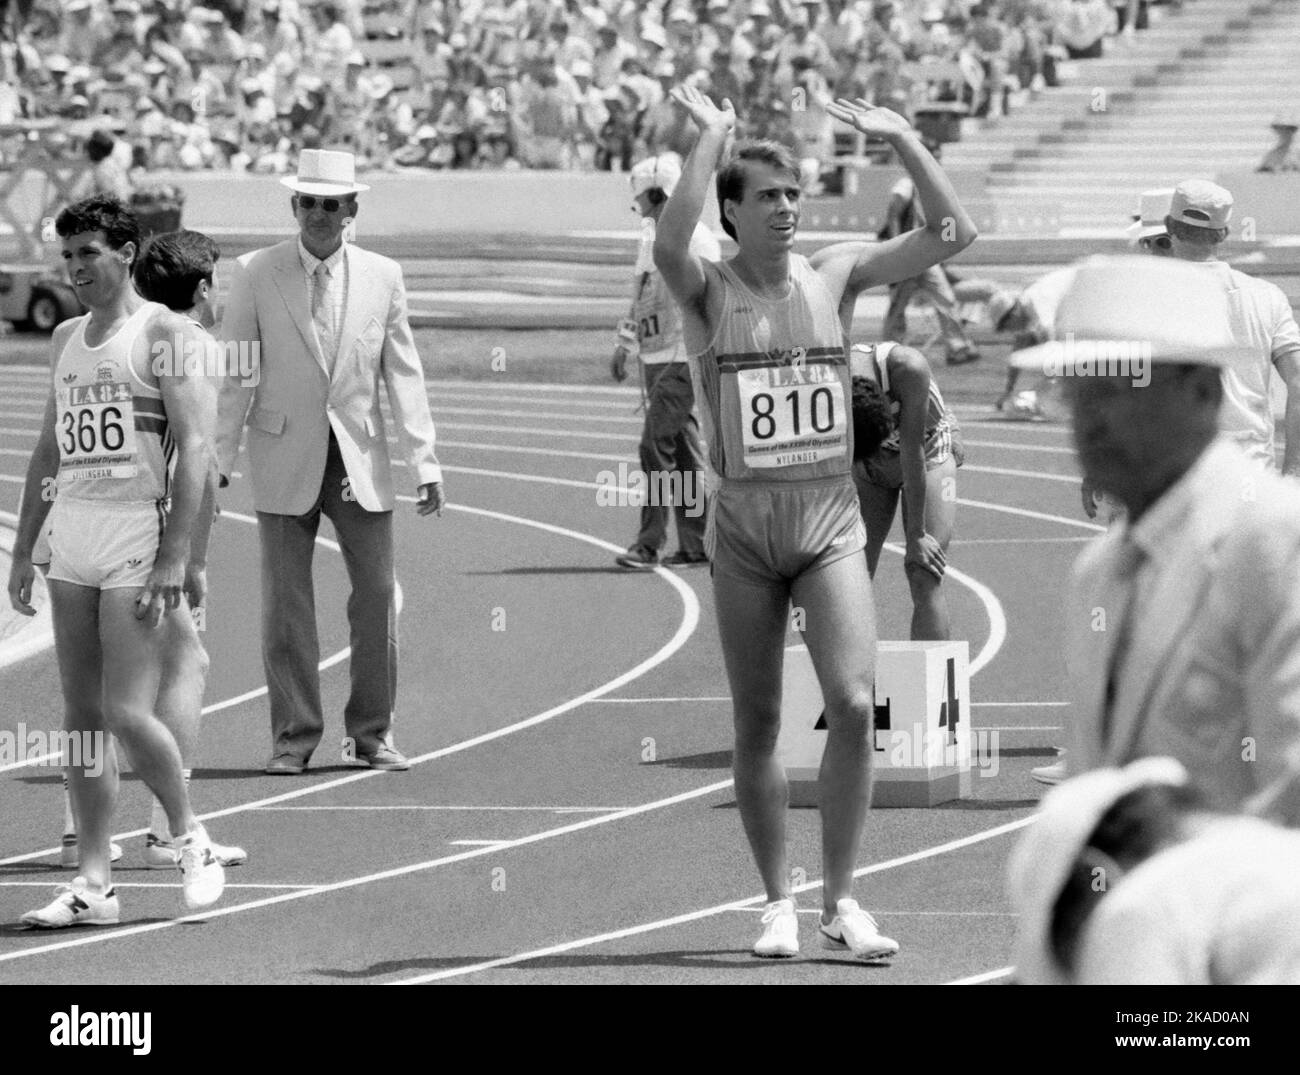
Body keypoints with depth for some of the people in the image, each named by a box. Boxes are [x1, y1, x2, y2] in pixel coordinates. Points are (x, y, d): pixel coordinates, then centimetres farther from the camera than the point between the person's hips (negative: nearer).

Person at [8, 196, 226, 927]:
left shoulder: (163, 335, -6)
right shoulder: (67, 340, 16)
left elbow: (196, 449, -12)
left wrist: (174, 561, -18)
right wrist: (23, 549, 17)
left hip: (137, 537, -7)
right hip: (72, 542, 7)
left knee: (128, 714, -12)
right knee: (82, 718, 4)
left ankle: (191, 839, 10)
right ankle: (95, 886, 6)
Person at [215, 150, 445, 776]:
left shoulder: (381, 277, 4)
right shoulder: (256, 275, -1)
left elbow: (403, 375, 4)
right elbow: (234, 374, 0)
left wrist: (424, 463, -2)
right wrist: (216, 460, -5)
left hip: (360, 462, 1)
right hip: (285, 460, -1)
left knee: (377, 597, 1)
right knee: (285, 605, 0)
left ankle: (372, 734, 13)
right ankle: (293, 738, 8)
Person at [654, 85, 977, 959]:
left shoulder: (833, 274, 5)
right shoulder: (710, 291, -4)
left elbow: (952, 234, 1)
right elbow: (670, 246, -28)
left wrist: (901, 138, -6)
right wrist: (713, 134, -23)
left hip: (831, 522, 1)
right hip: (745, 526, -1)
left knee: (854, 703, -13)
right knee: (758, 725, 4)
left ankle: (842, 900, -5)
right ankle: (779, 903, 15)